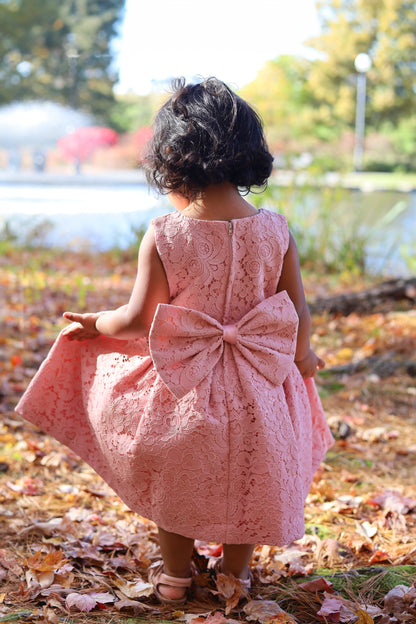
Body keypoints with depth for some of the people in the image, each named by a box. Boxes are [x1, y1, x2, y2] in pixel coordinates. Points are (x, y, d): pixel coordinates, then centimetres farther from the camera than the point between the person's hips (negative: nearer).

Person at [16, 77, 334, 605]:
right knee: (244, 484, 23)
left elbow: (137, 320, -11)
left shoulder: (163, 235, -18)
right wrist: (300, 356, 17)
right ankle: (235, 574, 39)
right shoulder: (275, 230, -11)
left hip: (182, 383, -1)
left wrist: (92, 322, 10)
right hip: (257, 392, 2)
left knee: (175, 483, 22)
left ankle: (175, 576, 38)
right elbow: (299, 315, -4)